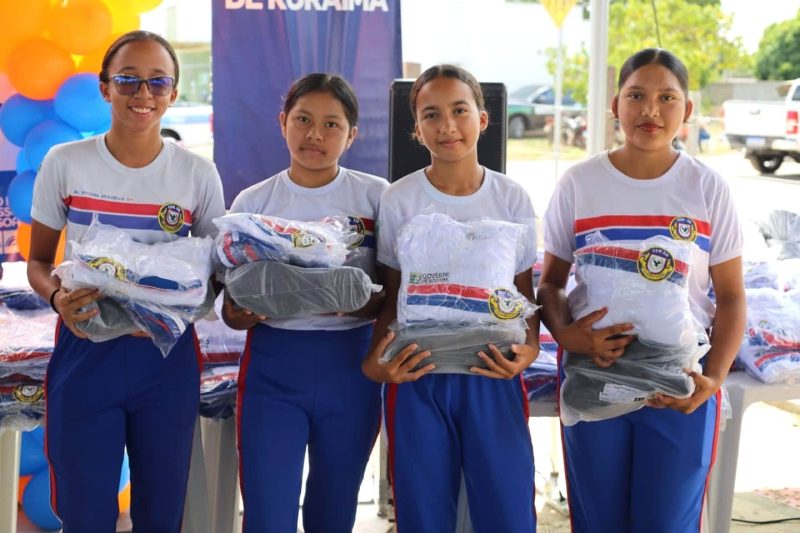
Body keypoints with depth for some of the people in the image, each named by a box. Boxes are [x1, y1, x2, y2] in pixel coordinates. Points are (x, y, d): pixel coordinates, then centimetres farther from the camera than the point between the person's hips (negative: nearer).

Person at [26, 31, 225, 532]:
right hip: (85, 351, -1)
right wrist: (57, 296, -18)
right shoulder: (64, 163, -3)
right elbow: (38, 260, 5)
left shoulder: (198, 173, -2)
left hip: (167, 356, 1)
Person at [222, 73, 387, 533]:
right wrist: (241, 313, -19)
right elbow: (231, 306, 4)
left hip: (351, 367, 1)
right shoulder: (253, 202, 2)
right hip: (272, 368, 0)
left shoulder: (377, 197, 1)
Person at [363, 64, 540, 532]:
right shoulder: (399, 200, -1)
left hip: (493, 375, 0)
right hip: (417, 373, 0)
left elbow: (525, 293, 6)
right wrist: (376, 360, -13)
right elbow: (391, 295, 4)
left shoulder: (512, 198, 0)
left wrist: (528, 348, -14)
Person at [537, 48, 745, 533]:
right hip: (592, 376, 1)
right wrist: (564, 333, -17)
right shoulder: (579, 183, -2)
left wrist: (715, 378, -14)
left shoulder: (708, 188, -3)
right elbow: (550, 283, 4)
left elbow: (731, 297, 0)